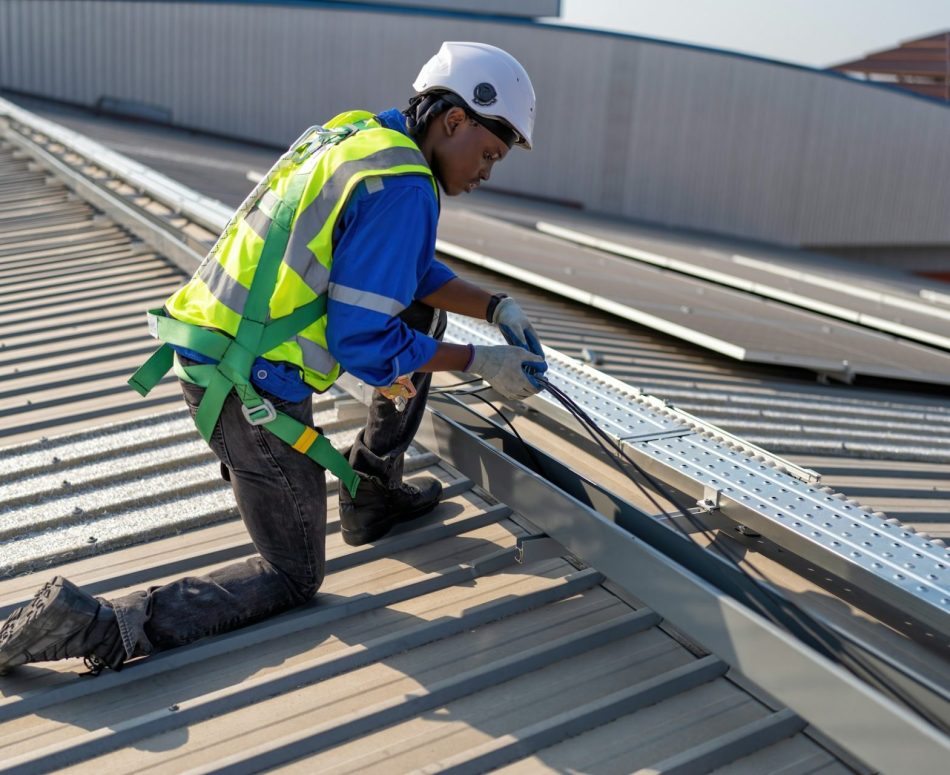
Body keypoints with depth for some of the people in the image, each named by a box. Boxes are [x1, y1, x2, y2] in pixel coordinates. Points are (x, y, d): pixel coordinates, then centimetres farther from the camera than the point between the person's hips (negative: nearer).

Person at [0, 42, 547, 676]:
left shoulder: (358, 134, 10)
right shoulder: (403, 187, -19)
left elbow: (416, 271, 21)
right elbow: (364, 344, -19)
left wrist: (497, 308, 11)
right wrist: (480, 362, -8)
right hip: (249, 391, -9)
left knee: (424, 310, 21)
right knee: (293, 579, 9)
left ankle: (374, 491, 27)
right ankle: (102, 625, -4)